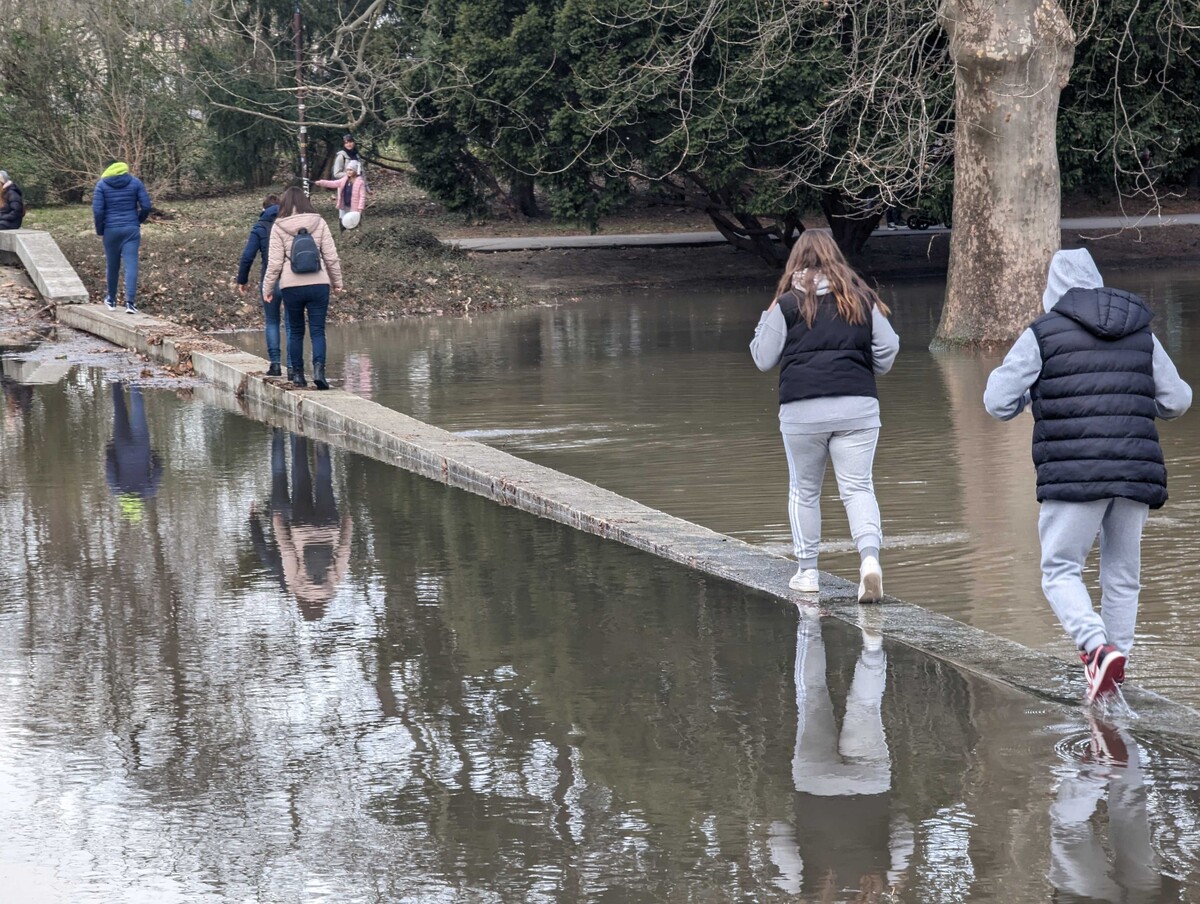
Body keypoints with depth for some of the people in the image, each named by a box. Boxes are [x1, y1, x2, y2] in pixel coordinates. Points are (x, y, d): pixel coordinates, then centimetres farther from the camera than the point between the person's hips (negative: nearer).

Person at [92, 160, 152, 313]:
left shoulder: (102, 184, 0)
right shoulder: (135, 182, 2)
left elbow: (97, 210, -7)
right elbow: (146, 206, -2)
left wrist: (99, 230, 5)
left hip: (111, 230, 0)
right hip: (131, 229, 0)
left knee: (112, 265, 13)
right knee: (131, 265, -5)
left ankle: (111, 300, 25)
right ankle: (130, 302, -16)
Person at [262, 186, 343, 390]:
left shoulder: (278, 227, -1)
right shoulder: (318, 223, 2)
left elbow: (274, 262, -2)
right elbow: (331, 256, 4)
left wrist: (267, 288, 7)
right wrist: (337, 281, 15)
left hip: (291, 286, 0)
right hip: (318, 283, 0)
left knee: (295, 331, 13)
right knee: (317, 330, 0)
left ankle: (297, 374, 14)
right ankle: (318, 368, -19)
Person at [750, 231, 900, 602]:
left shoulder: (787, 304, -1)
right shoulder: (861, 299, 6)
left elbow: (764, 359, 3)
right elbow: (887, 349, 6)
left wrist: (766, 321, 19)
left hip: (802, 410, -1)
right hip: (857, 405, 1)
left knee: (804, 490, 13)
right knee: (858, 487, 1)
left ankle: (807, 571, 18)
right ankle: (869, 557, -21)